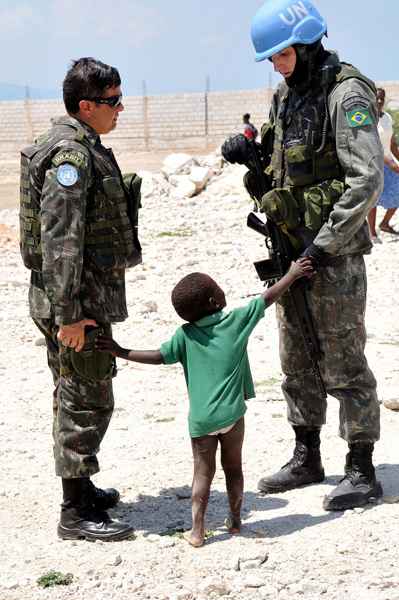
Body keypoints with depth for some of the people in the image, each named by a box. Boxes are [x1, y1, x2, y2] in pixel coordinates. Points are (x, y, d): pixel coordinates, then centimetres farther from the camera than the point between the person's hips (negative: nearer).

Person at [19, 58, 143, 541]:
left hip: (83, 295, 10)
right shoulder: (71, 154, -19)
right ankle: (76, 513, 2)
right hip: (78, 300, -10)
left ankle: (80, 488, 32)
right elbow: (59, 240, -24)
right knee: (88, 400, -5)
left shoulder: (82, 147, 14)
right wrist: (68, 314, -24)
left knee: (75, 397, 19)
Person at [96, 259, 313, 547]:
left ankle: (197, 530, 2)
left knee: (203, 472, 7)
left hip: (200, 417, 0)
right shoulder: (237, 320, -2)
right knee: (233, 467, 17)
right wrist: (293, 274, 15)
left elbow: (159, 357, -5)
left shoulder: (185, 335, -1)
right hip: (231, 412, 0)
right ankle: (235, 520, 26)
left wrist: (122, 352, 3)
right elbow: (268, 297, 4)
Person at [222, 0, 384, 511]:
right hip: (292, 247, 9)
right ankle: (306, 459, 27)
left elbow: (367, 179, -23)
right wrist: (248, 155, -1)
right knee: (297, 361, 15)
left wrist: (326, 243, -24)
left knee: (343, 362, -3)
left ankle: (362, 473, 6)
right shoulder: (286, 95, 12)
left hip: (334, 252, -8)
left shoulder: (346, 95, -15)